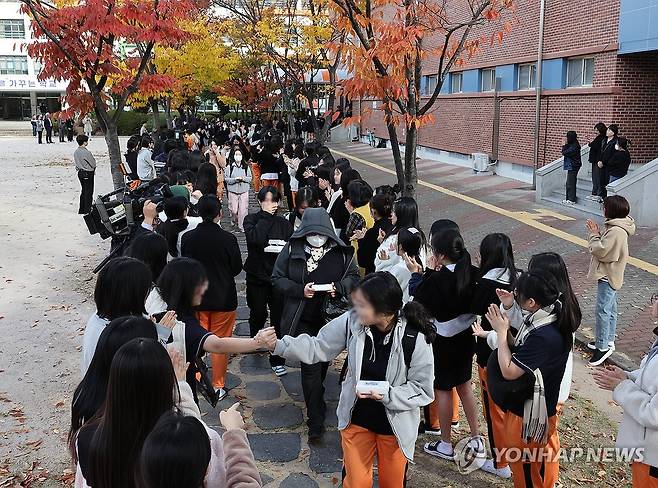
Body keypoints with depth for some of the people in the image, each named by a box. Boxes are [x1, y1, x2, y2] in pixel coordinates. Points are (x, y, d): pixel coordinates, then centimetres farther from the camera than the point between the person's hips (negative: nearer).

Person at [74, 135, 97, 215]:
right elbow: (93, 164, -12)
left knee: (83, 191, 16)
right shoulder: (87, 152, -21)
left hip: (80, 172, 8)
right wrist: (93, 170, 8)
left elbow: (76, 163, 10)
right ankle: (87, 210, 5)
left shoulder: (75, 152, 2)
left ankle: (81, 210, 21)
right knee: (88, 192, 1)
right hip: (88, 173, -8)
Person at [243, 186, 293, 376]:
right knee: (258, 314, 13)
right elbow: (256, 239, -23)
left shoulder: (284, 224, 3)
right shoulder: (251, 220, -2)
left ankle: (277, 359, 11)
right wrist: (265, 216, -15)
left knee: (279, 319, 0)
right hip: (257, 277, 0)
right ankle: (255, 338, 46)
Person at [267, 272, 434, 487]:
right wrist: (278, 345, -16)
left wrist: (386, 394, -30)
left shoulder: (416, 339, -26)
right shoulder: (352, 321, -18)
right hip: (356, 418, 2)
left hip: (395, 424, -2)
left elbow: (422, 390, -17)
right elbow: (317, 347, -7)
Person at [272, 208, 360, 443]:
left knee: (323, 362, 20)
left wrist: (338, 287, -16)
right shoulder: (292, 249, -8)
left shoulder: (341, 251, -5)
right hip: (303, 319, -2)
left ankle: (316, 401, 48)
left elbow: (354, 276, 5)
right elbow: (277, 278, -3)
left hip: (331, 318, 3)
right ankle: (315, 422, 6)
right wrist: (300, 290, -20)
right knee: (311, 368, -5)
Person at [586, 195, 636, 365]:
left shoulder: (616, 231, -25)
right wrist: (597, 232, -3)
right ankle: (608, 340, 30)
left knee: (603, 311, -6)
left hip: (608, 276, -11)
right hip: (610, 275, 11)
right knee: (610, 309, 18)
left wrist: (594, 234, -12)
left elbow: (600, 251, -25)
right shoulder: (616, 226, 7)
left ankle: (603, 347, 0)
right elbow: (606, 244, 10)